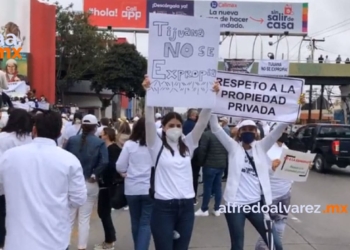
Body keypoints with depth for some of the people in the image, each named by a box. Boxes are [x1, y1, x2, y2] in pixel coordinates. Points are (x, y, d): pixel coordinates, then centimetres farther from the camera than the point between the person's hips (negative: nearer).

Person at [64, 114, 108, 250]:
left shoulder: (72, 140, 0)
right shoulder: (100, 143, -5)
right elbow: (104, 162, -18)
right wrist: (95, 174, -8)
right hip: (90, 184, -1)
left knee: (69, 217, 13)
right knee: (85, 219, 8)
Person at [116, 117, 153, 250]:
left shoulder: (129, 144, -5)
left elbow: (120, 167, -2)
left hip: (132, 188, 1)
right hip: (150, 188, -1)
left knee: (135, 222, 17)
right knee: (146, 223, 1)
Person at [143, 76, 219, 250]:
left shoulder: (188, 145, 9)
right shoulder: (157, 146, -1)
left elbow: (202, 122, -1)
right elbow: (149, 121, -14)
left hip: (186, 207, 4)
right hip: (164, 207, -4)